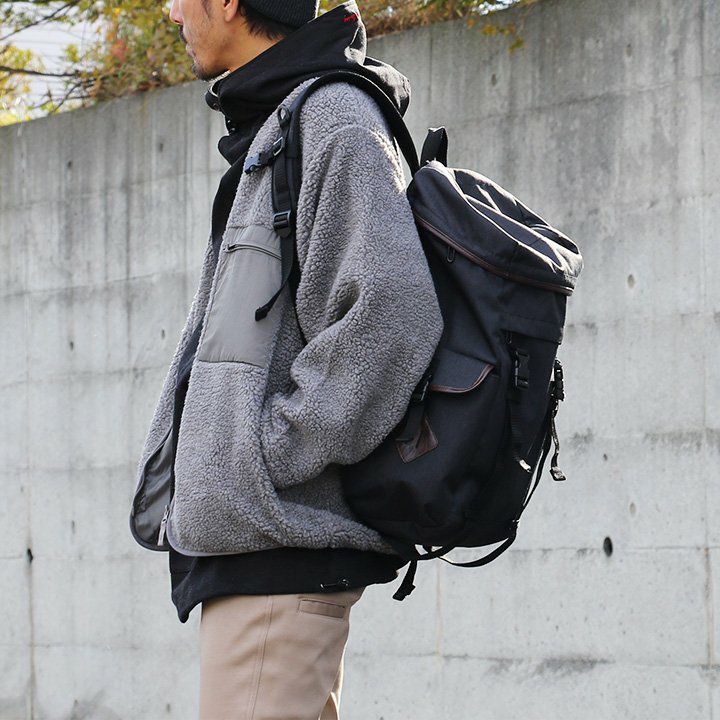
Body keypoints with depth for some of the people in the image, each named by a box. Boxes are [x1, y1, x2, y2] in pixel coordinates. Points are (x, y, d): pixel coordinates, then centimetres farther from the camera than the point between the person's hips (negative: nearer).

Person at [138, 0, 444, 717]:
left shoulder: (335, 117, -11)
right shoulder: (268, 128, 20)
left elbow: (389, 313, -22)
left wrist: (268, 455, -19)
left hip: (282, 540, -10)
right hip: (242, 536, 10)